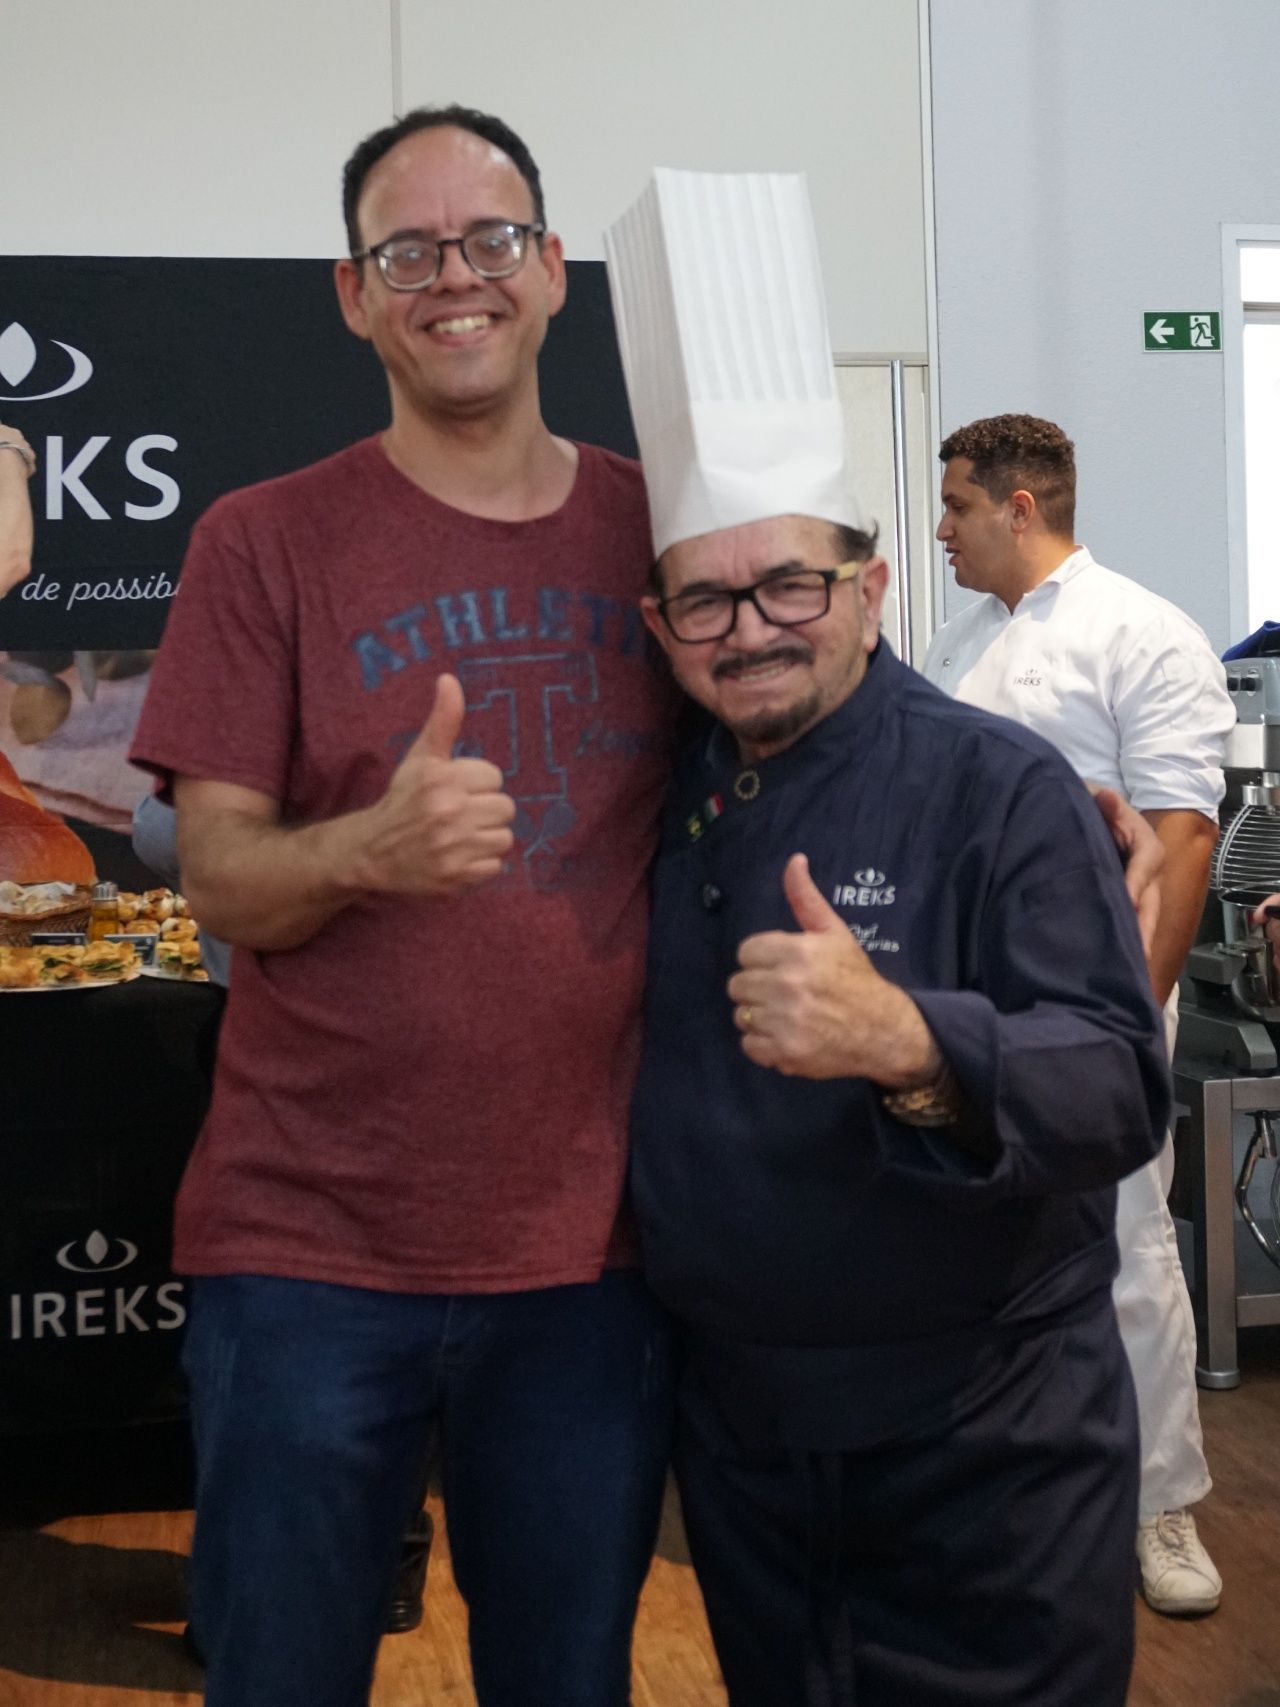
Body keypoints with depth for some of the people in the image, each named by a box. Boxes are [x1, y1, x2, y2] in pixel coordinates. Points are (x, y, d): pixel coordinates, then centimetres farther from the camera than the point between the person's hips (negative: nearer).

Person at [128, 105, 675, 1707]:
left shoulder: (658, 524, 5)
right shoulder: (264, 542, -2)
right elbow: (219, 882, -6)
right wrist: (374, 845, -26)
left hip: (591, 1244, 3)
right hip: (312, 1245, -2)